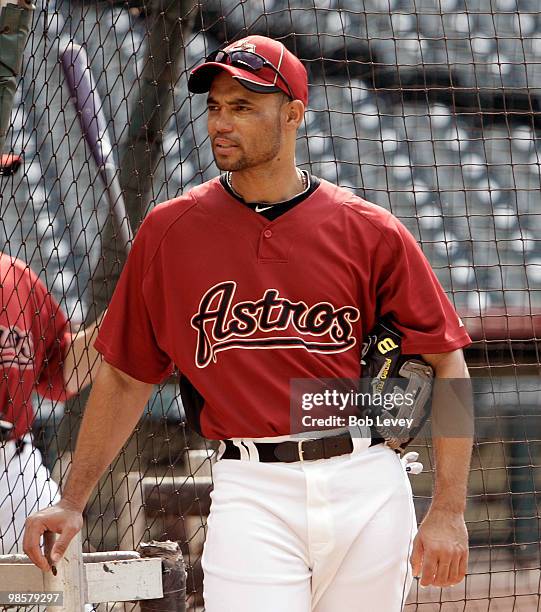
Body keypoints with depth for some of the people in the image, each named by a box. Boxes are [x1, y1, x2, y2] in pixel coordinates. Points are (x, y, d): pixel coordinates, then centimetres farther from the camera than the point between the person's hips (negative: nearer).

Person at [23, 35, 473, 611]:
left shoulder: (370, 232, 1)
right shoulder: (169, 231, 5)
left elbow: (447, 363, 3)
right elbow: (127, 374, 12)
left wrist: (449, 512, -4)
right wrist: (72, 501, 8)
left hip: (367, 488, 1)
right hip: (250, 493, 0)